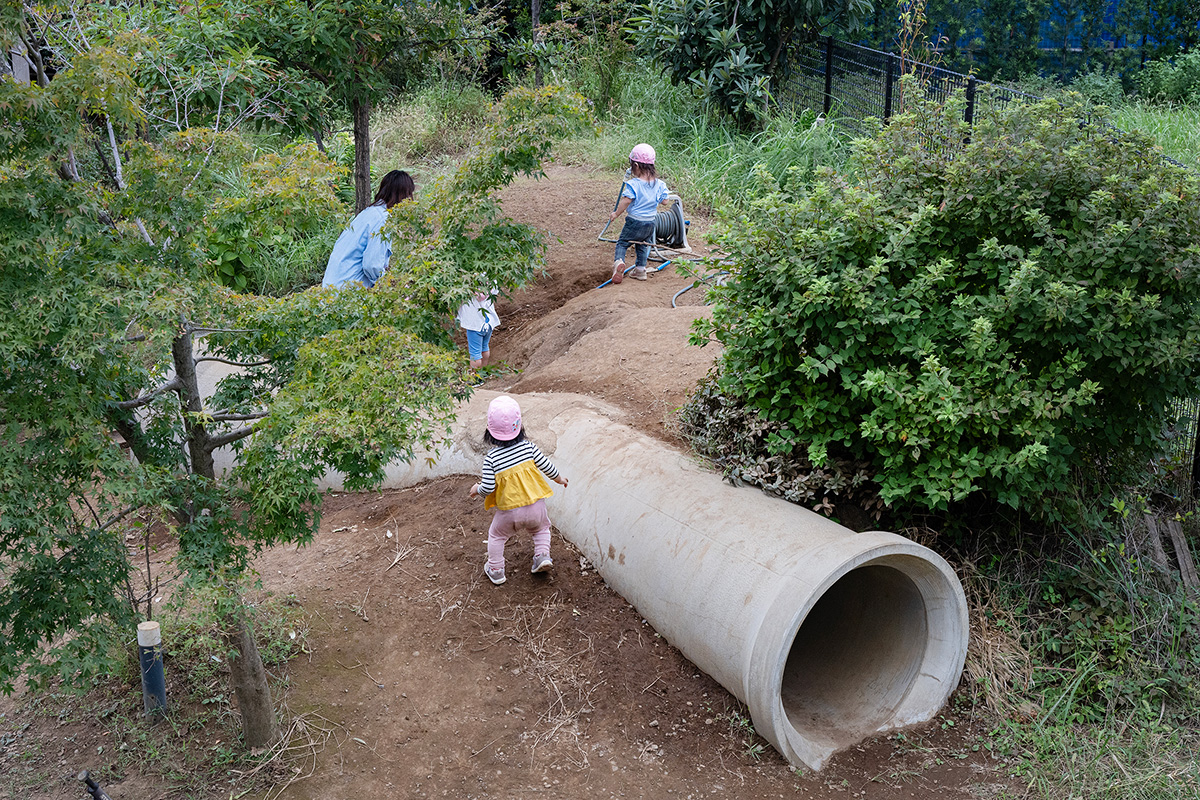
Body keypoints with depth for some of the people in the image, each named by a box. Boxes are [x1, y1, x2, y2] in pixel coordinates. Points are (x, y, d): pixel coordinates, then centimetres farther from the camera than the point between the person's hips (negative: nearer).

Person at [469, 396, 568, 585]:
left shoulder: (491, 458, -16)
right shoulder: (528, 446, -10)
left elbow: (488, 488, -16)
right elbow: (547, 466, 0)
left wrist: (476, 489, 7)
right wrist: (558, 478, 20)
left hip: (509, 511, -2)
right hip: (535, 506, 2)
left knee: (496, 536, 24)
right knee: (541, 528, 32)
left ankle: (495, 570, 31)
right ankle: (542, 555, 14)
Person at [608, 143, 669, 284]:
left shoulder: (633, 184, -19)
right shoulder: (659, 184, -4)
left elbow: (625, 201, -19)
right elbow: (664, 200, 5)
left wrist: (616, 214, -5)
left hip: (635, 221, -5)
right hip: (650, 222, 5)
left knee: (622, 242, 6)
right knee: (643, 246, 22)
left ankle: (618, 261, -19)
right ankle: (640, 269, 26)